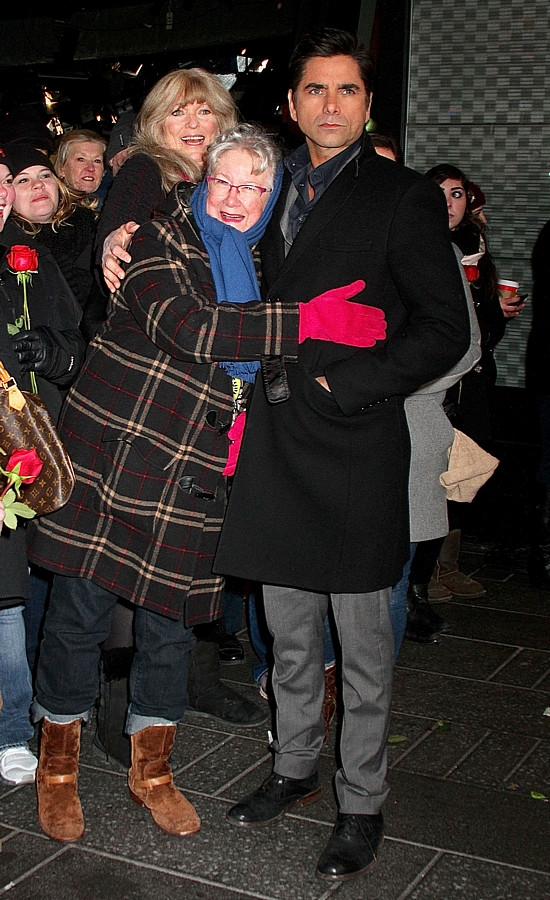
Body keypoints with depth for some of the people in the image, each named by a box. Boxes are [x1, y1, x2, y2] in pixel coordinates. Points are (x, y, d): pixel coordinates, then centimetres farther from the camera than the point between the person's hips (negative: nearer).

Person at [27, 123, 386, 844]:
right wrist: (308, 321, -26)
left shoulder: (255, 263, 15)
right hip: (111, 452, -5)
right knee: (80, 610, 2)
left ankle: (151, 769, 30)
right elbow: (182, 325, -24)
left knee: (172, 619, 11)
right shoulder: (163, 237, -5)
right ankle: (58, 765, 23)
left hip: (189, 474, 5)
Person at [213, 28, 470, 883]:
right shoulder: (275, 190, 13)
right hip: (276, 444, 5)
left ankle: (362, 806, 21)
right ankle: (295, 768, 35)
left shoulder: (403, 196, -3)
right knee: (290, 637, 16)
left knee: (362, 649, 5)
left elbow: (446, 330, -7)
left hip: (356, 447, -5)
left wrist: (339, 386, -14)